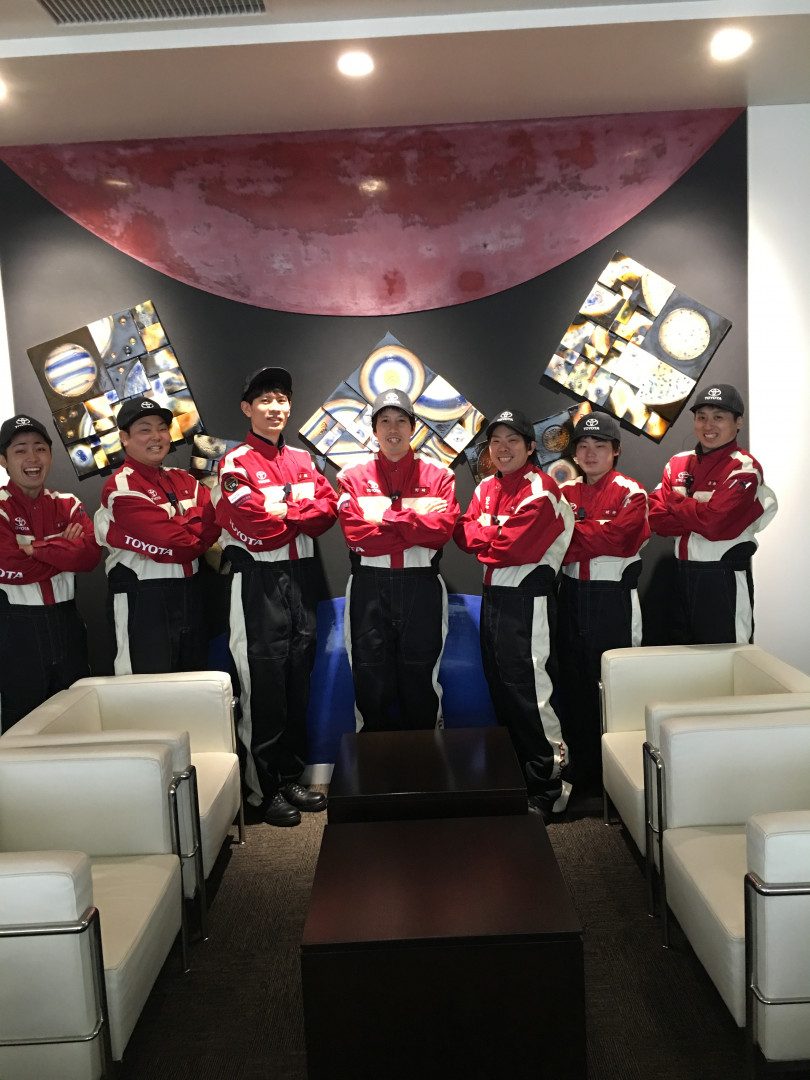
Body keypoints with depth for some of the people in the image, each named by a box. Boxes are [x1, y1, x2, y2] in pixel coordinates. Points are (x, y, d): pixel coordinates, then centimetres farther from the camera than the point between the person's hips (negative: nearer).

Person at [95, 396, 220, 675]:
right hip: (143, 599, -7)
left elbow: (214, 518, -3)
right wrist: (200, 535, -3)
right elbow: (173, 542, -20)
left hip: (189, 592, 7)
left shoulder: (182, 480, 12)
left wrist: (182, 536, -19)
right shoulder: (120, 487, -12)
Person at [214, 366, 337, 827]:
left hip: (301, 574, 6)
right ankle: (267, 791, 8)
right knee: (265, 684, -2)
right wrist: (302, 514, -4)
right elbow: (255, 525, -17)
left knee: (299, 680, 11)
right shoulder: (236, 464, -5)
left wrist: (283, 513, -12)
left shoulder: (303, 459, 15)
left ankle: (292, 778, 23)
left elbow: (328, 508, 3)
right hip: (259, 579, -6)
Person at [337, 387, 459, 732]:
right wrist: (415, 522, -10)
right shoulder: (353, 477, 4)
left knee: (421, 681, 8)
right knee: (372, 686, 7)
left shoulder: (438, 475, 5)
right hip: (369, 588, 0)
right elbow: (356, 535, -9)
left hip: (422, 587, 0)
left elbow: (441, 529, -10)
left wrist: (386, 517, -12)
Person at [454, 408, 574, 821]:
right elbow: (465, 534, 5)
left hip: (527, 598, -8)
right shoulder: (486, 488, 14)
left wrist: (481, 534, -3)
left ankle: (547, 791, 5)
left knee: (528, 690, -7)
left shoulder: (541, 489, -12)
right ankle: (514, 780, 30)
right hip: (493, 595, 8)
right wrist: (494, 535, -12)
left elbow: (510, 546, -19)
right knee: (500, 687, 15)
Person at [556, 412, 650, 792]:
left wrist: (569, 533, -10)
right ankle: (581, 771, 23)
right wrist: (591, 534, -15)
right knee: (574, 683, 9)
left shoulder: (630, 492, -4)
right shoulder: (565, 491, 12)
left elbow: (616, 537, -17)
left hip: (613, 596, -5)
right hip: (572, 594, 5)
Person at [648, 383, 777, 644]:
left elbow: (714, 522, -23)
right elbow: (656, 518, -3)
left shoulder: (744, 469, -10)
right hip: (683, 574, 6)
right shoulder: (678, 464, 7)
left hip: (725, 577, -6)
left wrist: (677, 507, -8)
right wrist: (697, 513, -16)